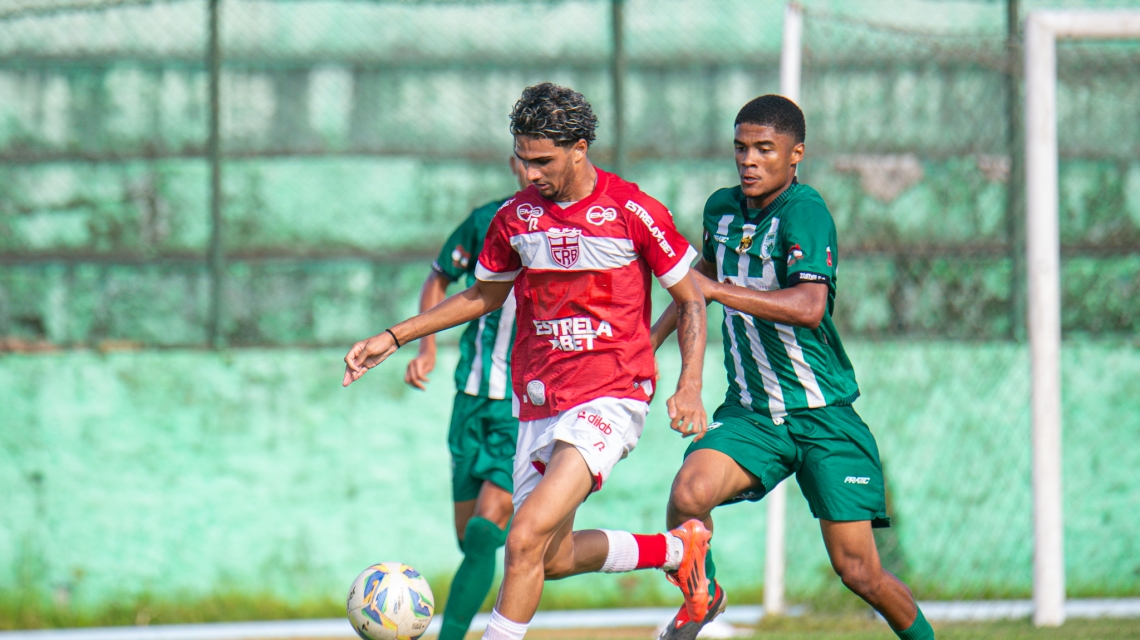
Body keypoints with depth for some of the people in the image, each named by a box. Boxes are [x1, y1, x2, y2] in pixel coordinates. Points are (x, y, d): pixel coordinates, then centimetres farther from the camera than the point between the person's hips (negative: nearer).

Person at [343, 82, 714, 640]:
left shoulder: (634, 212, -8)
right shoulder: (515, 217, 5)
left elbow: (691, 301, 1)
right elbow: (484, 296, 22)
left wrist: (689, 389, -11)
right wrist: (393, 338, 16)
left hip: (610, 399, -6)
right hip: (537, 402, 6)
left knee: (525, 540, -22)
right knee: (551, 559, 11)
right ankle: (677, 549, 35)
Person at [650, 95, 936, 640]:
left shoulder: (805, 212, -17)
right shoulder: (722, 208, 5)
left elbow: (808, 307, -32)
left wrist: (716, 290, -29)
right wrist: (653, 336, 27)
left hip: (824, 416, -5)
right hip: (750, 412, 5)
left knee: (858, 570, -5)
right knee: (689, 493, -24)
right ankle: (702, 596, 3)